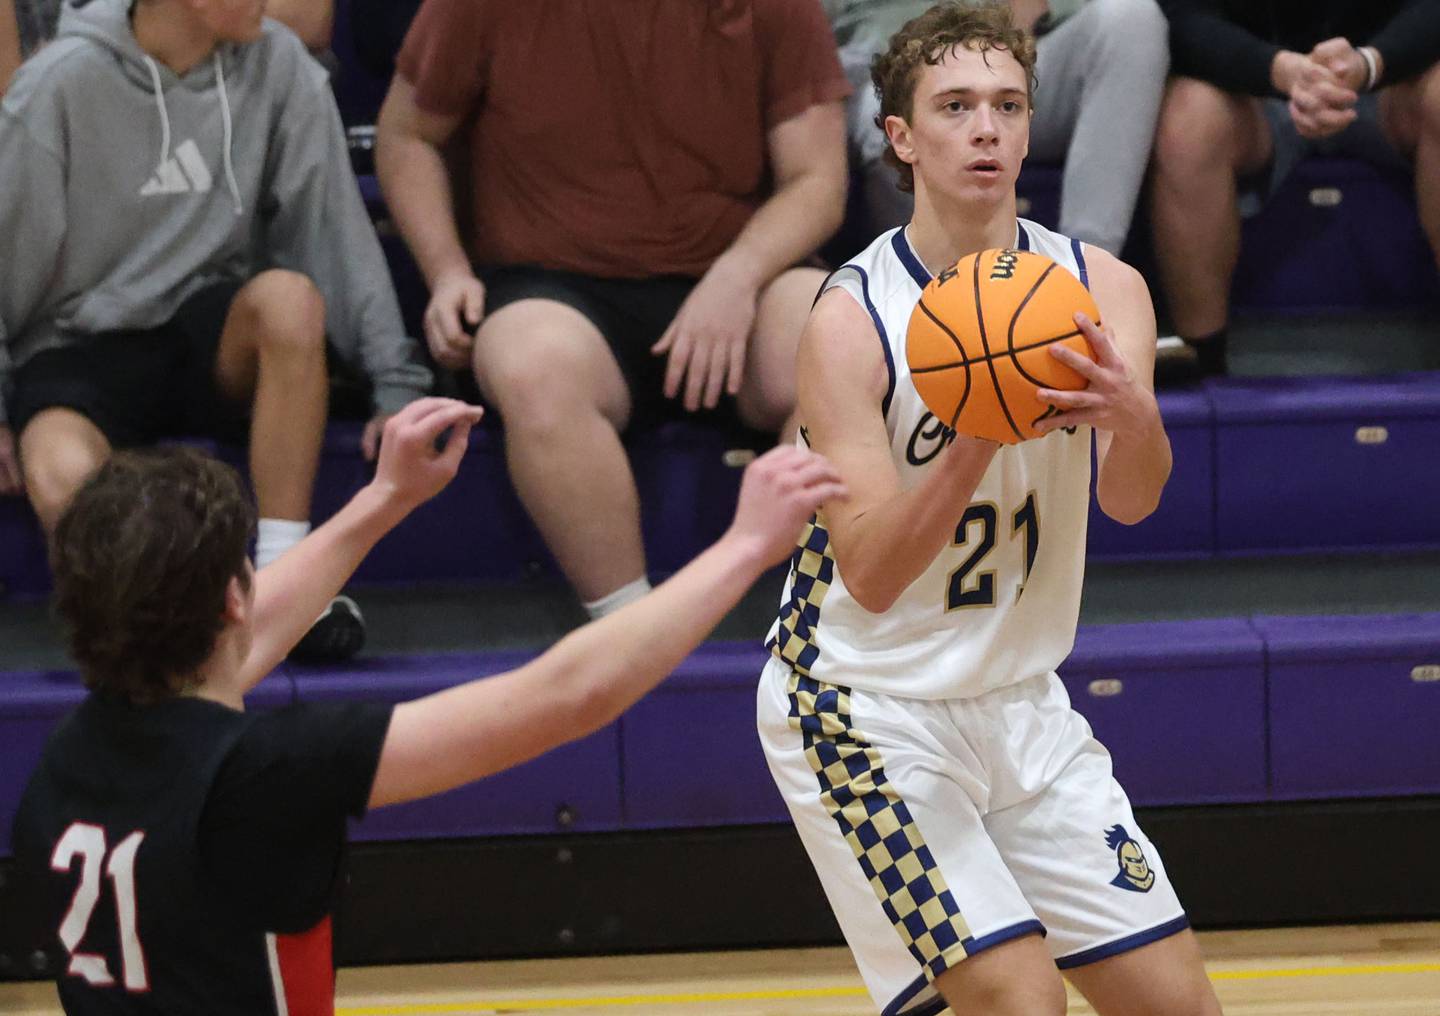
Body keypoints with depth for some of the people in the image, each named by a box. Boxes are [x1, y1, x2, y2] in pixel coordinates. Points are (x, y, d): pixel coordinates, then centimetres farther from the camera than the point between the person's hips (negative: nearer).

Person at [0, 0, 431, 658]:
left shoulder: (276, 65, -3)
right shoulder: (63, 83, -11)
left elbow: (335, 225, -3)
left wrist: (395, 383, -7)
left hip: (210, 340, 3)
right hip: (79, 348, -3)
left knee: (290, 295, -32)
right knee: (60, 479, -36)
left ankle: (282, 576, -24)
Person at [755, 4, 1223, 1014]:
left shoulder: (1102, 288, -5)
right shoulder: (851, 319, -18)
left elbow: (1132, 499, -20)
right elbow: (872, 574, -24)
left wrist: (1133, 416, -43)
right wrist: (976, 438, -38)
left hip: (1021, 701, 6)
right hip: (867, 707, -5)